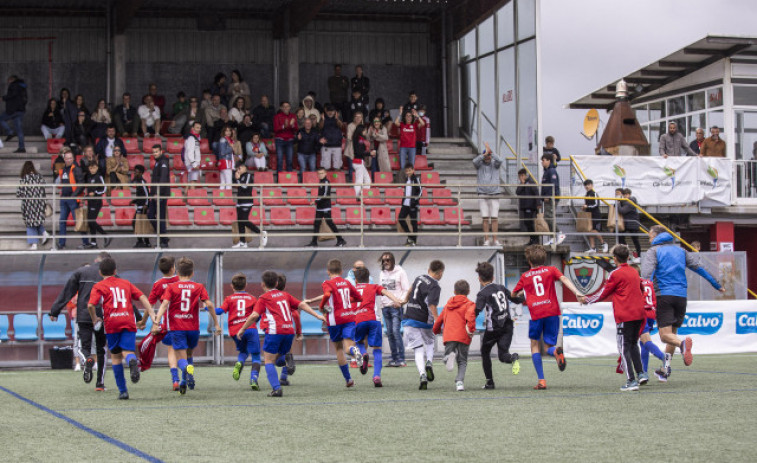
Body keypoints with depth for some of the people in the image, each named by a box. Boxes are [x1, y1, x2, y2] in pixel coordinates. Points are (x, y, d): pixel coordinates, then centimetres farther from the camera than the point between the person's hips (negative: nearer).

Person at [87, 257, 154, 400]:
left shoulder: (99, 286, 9)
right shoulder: (126, 283, 20)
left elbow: (91, 305, -6)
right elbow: (142, 297, 11)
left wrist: (95, 319, 9)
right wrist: (151, 313, 6)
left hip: (111, 324, -1)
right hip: (129, 322, 1)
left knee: (115, 356, 12)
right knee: (127, 352, -5)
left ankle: (123, 391, 10)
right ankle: (132, 361, -45)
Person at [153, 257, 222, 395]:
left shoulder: (171, 287, 3)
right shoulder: (199, 287, 5)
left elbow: (164, 304, -11)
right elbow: (209, 304, -4)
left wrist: (156, 322, -18)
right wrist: (216, 324, 0)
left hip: (177, 328, -2)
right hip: (193, 327, 2)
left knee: (181, 358, -4)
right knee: (188, 354, 24)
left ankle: (188, 369, -38)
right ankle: (184, 383, 21)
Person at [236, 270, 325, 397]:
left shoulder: (264, 298, 5)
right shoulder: (285, 295, 20)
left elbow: (254, 315, -5)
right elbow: (301, 305, 17)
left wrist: (242, 329, 2)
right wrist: (317, 315, 21)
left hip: (275, 330, -5)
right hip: (289, 330, 5)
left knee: (268, 360, 2)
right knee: (276, 358, 18)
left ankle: (276, 388, -12)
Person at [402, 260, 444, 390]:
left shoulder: (419, 278, 10)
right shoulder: (435, 286, -11)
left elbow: (411, 289, 30)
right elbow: (431, 304, -24)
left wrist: (405, 300, 49)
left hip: (409, 318, 4)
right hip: (423, 321, -4)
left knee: (419, 350, 1)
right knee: (429, 343, 23)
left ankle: (422, 375, -18)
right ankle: (429, 362, -4)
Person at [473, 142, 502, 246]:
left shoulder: (495, 164, 8)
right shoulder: (479, 165, 7)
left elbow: (499, 160, -14)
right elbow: (475, 161, -15)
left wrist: (490, 152, -18)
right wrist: (485, 153, -20)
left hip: (494, 195, 0)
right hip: (482, 195, 0)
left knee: (494, 218, -3)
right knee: (485, 218, -1)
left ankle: (495, 240, -1)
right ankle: (486, 240, 2)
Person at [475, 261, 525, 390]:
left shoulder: (482, 294, -7)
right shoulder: (501, 288, 9)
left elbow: (476, 311, -19)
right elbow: (515, 299, 20)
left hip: (493, 328, -4)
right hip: (507, 325, 4)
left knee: (485, 352, 18)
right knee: (502, 355, 1)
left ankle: (489, 381, 16)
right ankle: (513, 358, -35)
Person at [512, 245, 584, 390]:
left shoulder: (525, 276, 15)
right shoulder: (551, 270, 12)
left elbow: (513, 294, 23)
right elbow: (564, 279, -5)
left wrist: (521, 293, 45)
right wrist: (576, 292, -17)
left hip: (535, 313, -1)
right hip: (552, 311, 1)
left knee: (534, 344, 15)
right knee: (549, 346, 10)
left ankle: (541, 380, 3)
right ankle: (556, 351, -30)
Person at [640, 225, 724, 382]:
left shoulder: (653, 251, 4)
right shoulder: (680, 250, 18)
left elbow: (646, 275, -11)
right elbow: (699, 268, 19)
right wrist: (717, 285, 27)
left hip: (663, 295, -5)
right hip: (681, 295, 5)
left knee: (665, 334, -9)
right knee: (672, 332, 15)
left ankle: (683, 343, -41)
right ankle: (665, 369, 14)